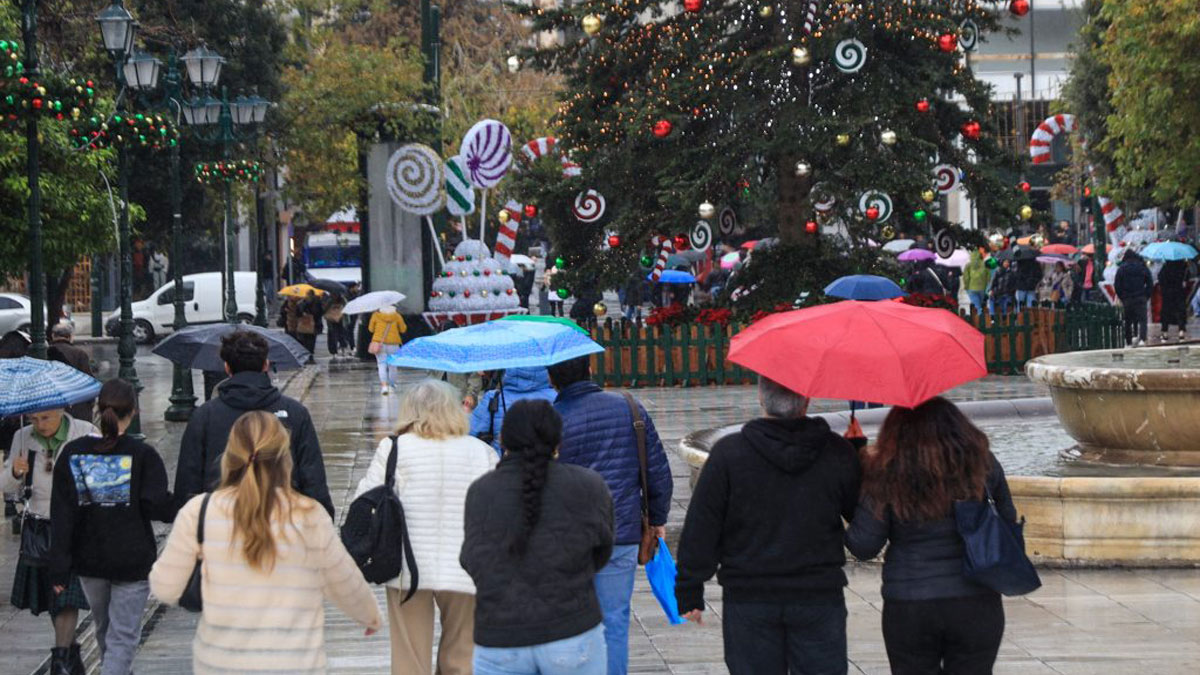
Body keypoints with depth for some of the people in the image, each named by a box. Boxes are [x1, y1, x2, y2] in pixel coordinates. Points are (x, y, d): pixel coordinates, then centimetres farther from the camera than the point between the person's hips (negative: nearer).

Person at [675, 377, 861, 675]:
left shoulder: (728, 454, -9)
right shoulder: (838, 454, -6)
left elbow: (700, 531, -6)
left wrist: (689, 594, 2)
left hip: (749, 600, -1)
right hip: (819, 598, 1)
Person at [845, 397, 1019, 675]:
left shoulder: (887, 475, -12)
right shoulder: (983, 464, -4)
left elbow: (863, 547, -8)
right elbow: (1008, 522, 9)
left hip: (908, 609, -2)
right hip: (977, 606, 2)